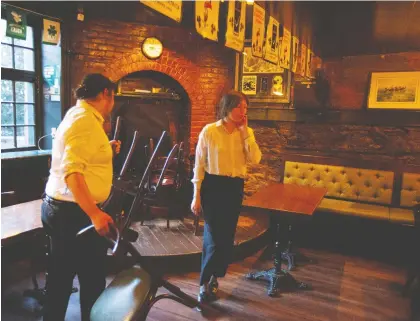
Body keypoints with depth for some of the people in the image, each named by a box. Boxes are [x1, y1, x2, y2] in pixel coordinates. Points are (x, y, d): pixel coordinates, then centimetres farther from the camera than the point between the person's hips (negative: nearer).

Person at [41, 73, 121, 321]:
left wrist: (106, 152, 21)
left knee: (61, 280, 20)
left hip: (61, 208, 10)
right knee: (92, 280, 5)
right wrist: (94, 214, -34)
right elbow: (72, 171, -29)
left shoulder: (78, 115, 14)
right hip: (75, 212, -10)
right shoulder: (86, 120, -18)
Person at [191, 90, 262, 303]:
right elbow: (199, 164, -6)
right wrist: (197, 195, -8)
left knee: (227, 236, 13)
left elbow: (255, 159, -11)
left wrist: (245, 131, -12)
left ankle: (215, 277, 34)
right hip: (213, 186, -4)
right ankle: (205, 283, 18)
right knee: (214, 236, -2)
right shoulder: (209, 131, -8)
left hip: (235, 188, 4)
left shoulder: (246, 132, 3)